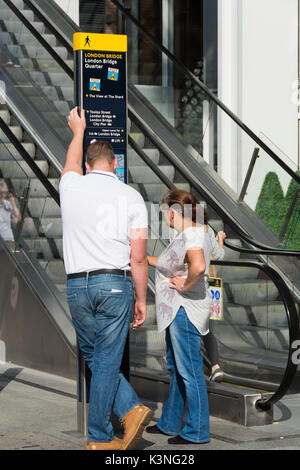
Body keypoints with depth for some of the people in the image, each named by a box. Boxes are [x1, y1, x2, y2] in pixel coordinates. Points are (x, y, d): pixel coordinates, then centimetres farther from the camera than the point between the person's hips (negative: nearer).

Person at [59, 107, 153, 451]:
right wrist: (141, 299, 8)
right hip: (115, 284, -2)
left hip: (76, 286, 2)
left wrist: (78, 131, 51)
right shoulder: (130, 197, 0)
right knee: (107, 362, 1)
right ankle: (99, 438, 4)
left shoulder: (71, 185, 6)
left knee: (95, 358, 14)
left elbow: (72, 162, 33)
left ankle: (130, 409, 5)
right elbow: (138, 258, -3)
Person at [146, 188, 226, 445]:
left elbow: (198, 266, -38)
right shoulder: (189, 233, 15)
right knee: (176, 368, 19)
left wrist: (185, 285, -22)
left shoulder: (191, 234, -19)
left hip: (186, 311, -11)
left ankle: (197, 431, 2)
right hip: (177, 311, 11)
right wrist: (145, 258, 35)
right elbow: (172, 263, 32)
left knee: (189, 371, -5)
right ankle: (170, 423, 30)